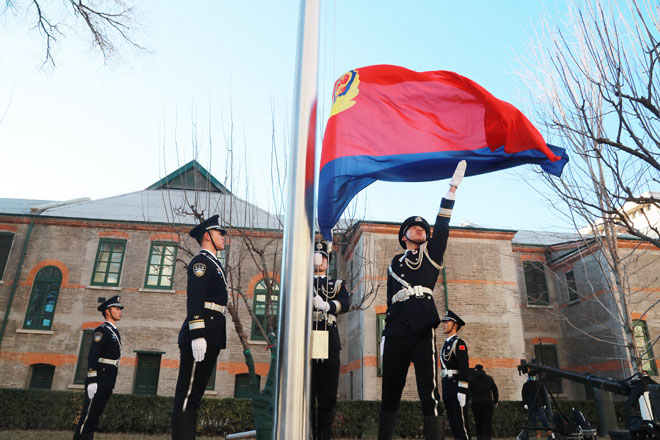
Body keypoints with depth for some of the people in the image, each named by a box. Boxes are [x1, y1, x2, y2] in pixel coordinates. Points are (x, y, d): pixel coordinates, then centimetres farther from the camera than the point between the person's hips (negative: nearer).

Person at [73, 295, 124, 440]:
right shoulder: (101, 330, -9)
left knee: (96, 413, 10)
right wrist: (92, 380, -24)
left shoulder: (115, 332, 19)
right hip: (100, 377, -9)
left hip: (109, 379, 9)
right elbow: (92, 356, -17)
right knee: (89, 413, -6)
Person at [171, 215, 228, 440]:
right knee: (187, 394, -6)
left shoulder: (214, 264, 23)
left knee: (194, 395, 11)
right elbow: (194, 300, -17)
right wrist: (197, 335, -24)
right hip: (201, 335, -10)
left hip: (211, 337, 10)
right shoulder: (201, 261, -6)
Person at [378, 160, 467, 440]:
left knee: (430, 394, -9)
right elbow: (390, 301, 19)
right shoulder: (394, 264, 22)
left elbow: (442, 225, 6)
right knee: (390, 393, 4)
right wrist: (386, 334, 11)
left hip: (422, 328, -2)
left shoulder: (432, 255, 17)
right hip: (396, 331, 3)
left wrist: (452, 188, -1)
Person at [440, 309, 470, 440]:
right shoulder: (446, 344, 19)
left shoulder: (459, 343, -9)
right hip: (447, 389, 9)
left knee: (461, 423, -6)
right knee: (453, 424, 10)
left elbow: (465, 368, -17)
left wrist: (462, 391, -23)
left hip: (457, 387, -9)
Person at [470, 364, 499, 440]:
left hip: (476, 403, -1)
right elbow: (495, 391, 11)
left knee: (478, 422, 9)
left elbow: (469, 392, 0)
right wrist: (495, 401, 19)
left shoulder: (471, 379, 2)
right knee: (487, 422, 1)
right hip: (488, 403, 1)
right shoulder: (489, 378, 8)